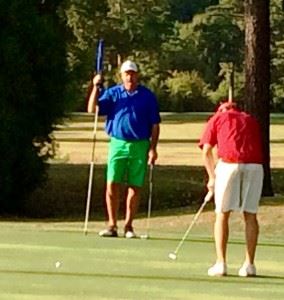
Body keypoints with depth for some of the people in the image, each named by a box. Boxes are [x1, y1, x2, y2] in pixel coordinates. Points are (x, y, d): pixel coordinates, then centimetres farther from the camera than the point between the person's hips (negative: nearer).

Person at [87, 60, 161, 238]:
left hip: (140, 146, -1)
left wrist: (153, 148, -2)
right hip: (118, 144, 1)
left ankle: (128, 225, 12)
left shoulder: (148, 96, 4)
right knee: (112, 185, -5)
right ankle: (112, 225, 2)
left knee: (135, 187, 2)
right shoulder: (112, 93, 7)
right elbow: (92, 109, -2)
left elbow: (155, 125, 5)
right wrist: (96, 87, -13)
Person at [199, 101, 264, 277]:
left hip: (229, 164, -2)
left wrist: (212, 177, 20)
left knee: (222, 215, 7)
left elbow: (207, 151, 11)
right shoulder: (252, 120, 28)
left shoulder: (217, 118, 19)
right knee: (250, 215, 11)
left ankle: (221, 263, 4)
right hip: (255, 165, 2)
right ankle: (249, 264, 10)